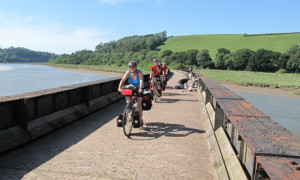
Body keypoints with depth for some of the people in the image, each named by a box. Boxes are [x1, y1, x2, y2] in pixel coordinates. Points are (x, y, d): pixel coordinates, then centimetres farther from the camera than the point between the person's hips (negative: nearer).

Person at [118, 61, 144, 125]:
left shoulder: (139, 72, -23)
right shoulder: (128, 72, -15)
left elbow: (141, 80, -37)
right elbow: (123, 80, -23)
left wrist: (140, 88, -53)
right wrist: (119, 88, -38)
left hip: (139, 89, -4)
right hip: (131, 89, 4)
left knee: (139, 104, -10)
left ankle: (140, 118, 5)